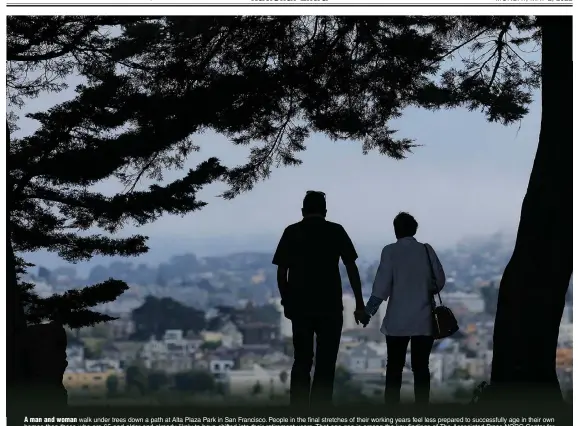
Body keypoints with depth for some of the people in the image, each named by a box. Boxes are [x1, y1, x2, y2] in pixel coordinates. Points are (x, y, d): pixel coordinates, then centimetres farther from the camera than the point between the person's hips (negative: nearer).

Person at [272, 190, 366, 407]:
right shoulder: (336, 231, 1)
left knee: (301, 363, 10)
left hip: (300, 307, 2)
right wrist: (360, 304, 1)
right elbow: (351, 268, -2)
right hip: (330, 307, -2)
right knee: (325, 365, 1)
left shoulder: (291, 232, 5)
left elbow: (281, 272, 3)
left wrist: (287, 302, 15)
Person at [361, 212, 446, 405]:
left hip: (397, 321, -2)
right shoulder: (427, 250, 3)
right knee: (421, 367, 4)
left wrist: (368, 312, -3)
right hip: (424, 320, 2)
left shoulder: (390, 251, -5)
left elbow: (382, 286, -10)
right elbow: (440, 281, 7)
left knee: (394, 368, 7)